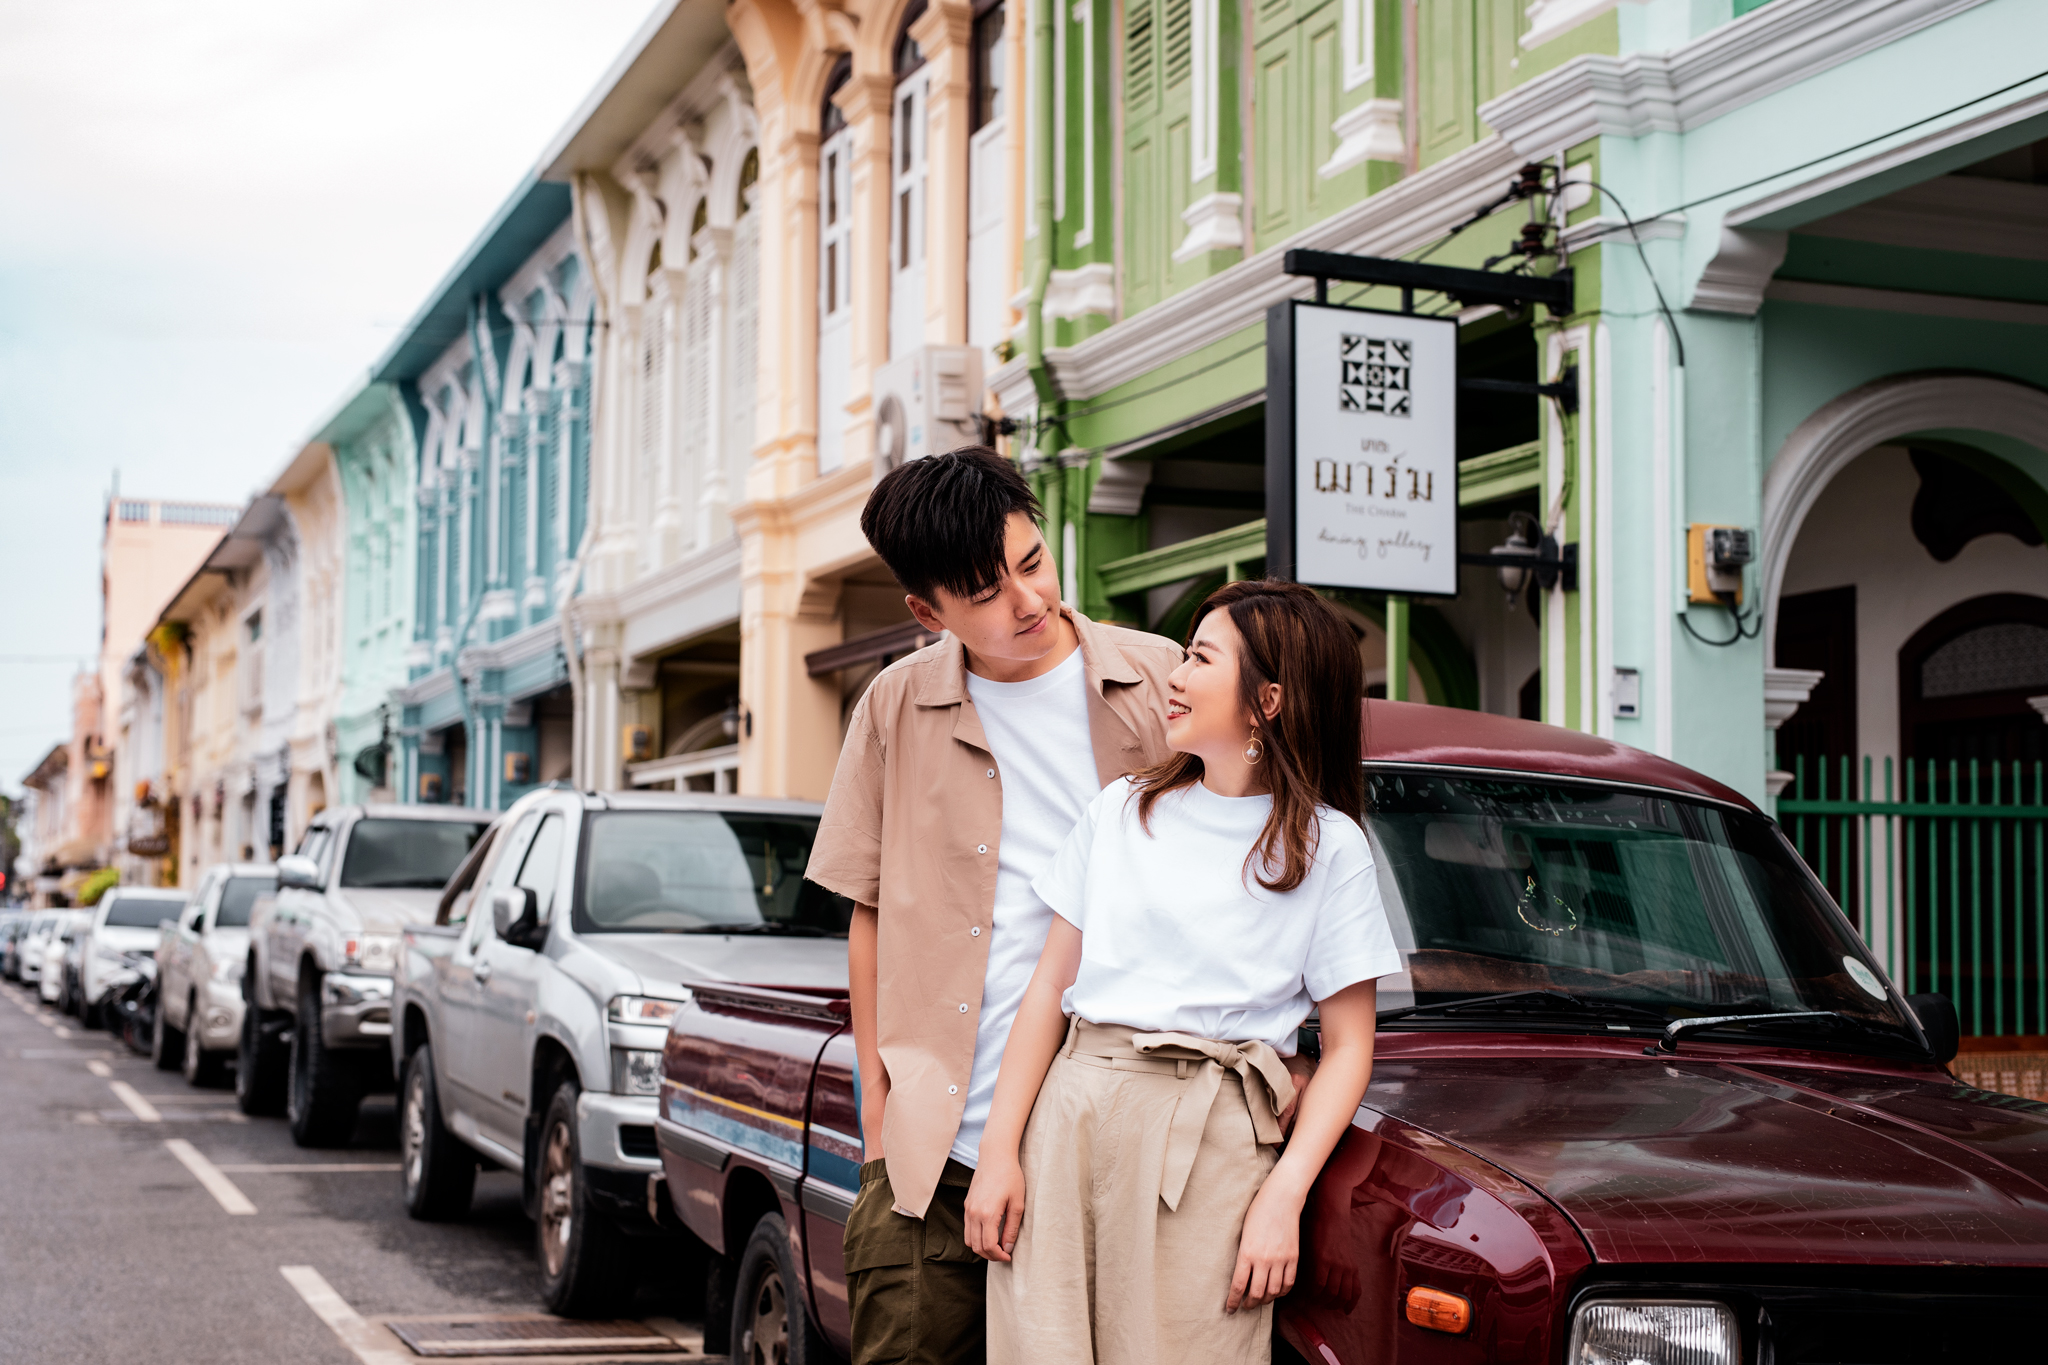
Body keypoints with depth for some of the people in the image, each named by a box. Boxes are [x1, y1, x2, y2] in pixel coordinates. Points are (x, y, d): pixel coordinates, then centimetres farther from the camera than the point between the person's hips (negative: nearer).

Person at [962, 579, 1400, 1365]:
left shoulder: (1327, 847, 3)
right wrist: (999, 1150, 2)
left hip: (1211, 1137, -3)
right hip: (1070, 1117, 3)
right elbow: (1052, 985, 11)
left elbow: (1347, 1049, 2)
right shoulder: (1122, 809, 14)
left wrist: (1283, 1196, -10)